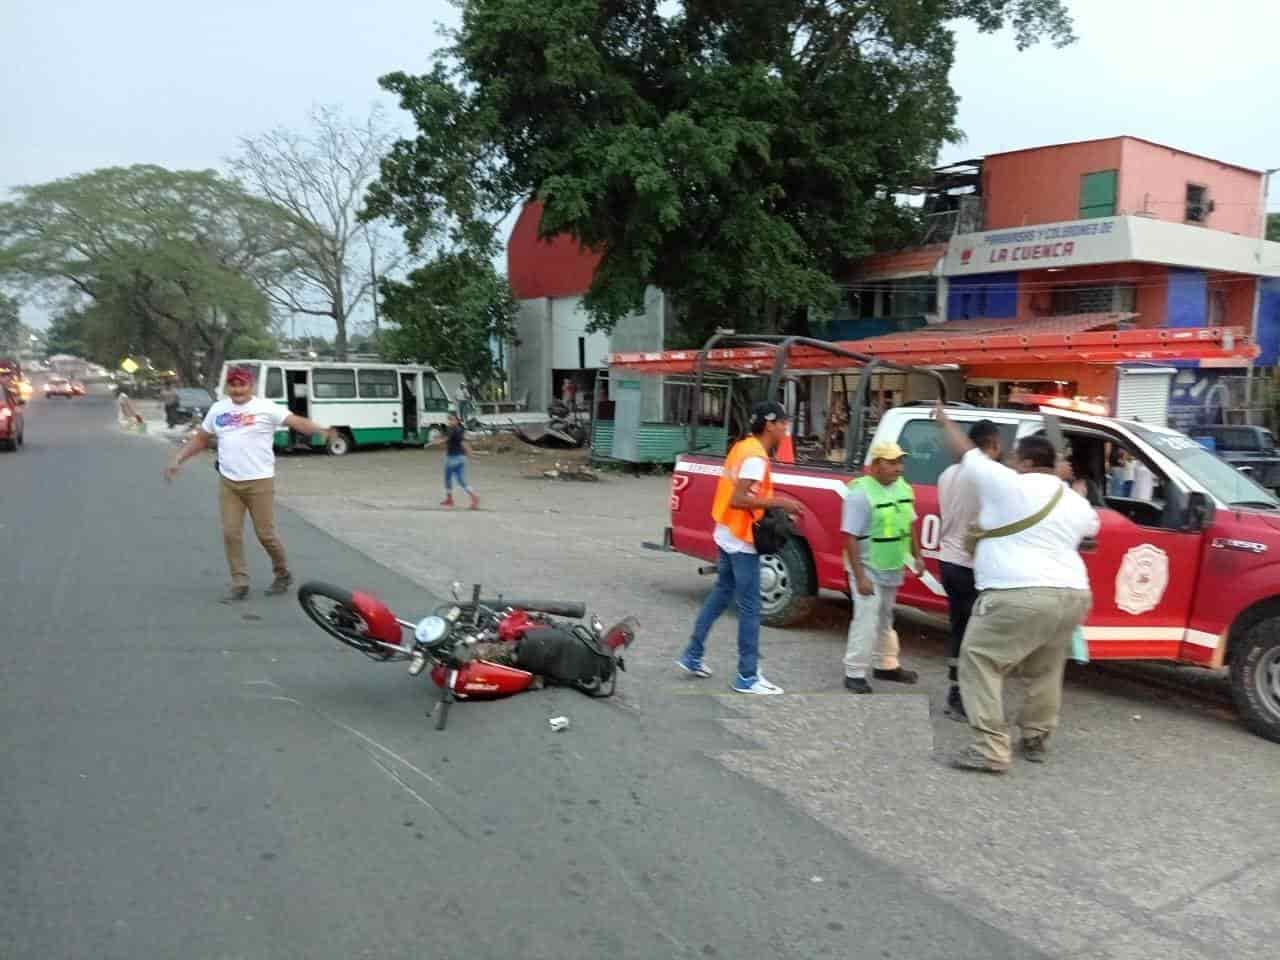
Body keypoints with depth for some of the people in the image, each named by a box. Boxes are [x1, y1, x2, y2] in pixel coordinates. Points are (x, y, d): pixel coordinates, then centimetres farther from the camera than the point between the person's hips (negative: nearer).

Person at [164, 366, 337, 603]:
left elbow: (296, 421, -17)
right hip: (228, 483, 5)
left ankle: (283, 575, 24)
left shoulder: (265, 408, -6)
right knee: (231, 533, 2)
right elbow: (200, 439, 20)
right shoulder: (217, 409, 10)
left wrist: (321, 429, -34)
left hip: (259, 481, -5)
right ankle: (240, 585, 12)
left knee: (265, 534, 1)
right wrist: (177, 461, 15)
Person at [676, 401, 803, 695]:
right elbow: (738, 500, -27)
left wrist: (769, 504, 10)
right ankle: (747, 677, 3)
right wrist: (777, 502, -24)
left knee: (721, 595, 20)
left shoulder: (743, 447, 9)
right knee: (750, 609, -3)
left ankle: (692, 656, 27)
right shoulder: (756, 457, -19)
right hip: (742, 541, -10)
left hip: (727, 536, 10)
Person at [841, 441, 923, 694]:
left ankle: (887, 666, 34)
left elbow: (910, 524, 18)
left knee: (885, 618, 20)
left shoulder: (903, 488, 4)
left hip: (892, 568, 8)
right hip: (868, 569, -8)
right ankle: (854, 674, 1)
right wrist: (859, 576, -25)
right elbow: (850, 537, -23)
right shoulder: (861, 493, -21)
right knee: (867, 619, -9)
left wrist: (917, 556, 13)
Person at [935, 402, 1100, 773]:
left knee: (980, 661, -1)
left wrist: (946, 422, 21)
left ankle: (991, 749, -7)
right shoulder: (1076, 502, 13)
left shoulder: (1007, 484, -7)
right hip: (1071, 595, 8)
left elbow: (966, 452, 3)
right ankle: (1036, 741, 33)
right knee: (1045, 671, 22)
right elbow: (1091, 525, 36)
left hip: (1019, 595, -8)